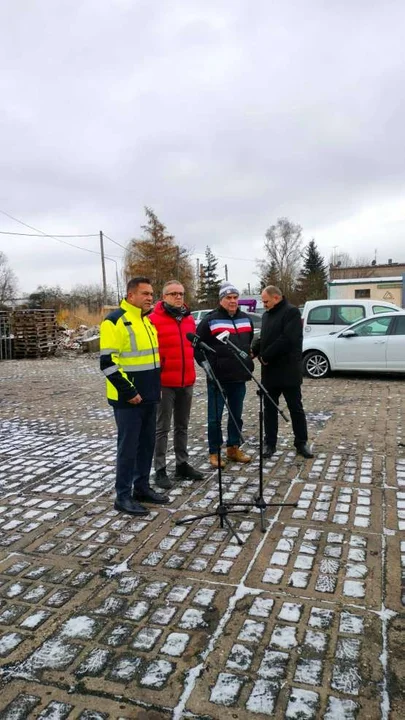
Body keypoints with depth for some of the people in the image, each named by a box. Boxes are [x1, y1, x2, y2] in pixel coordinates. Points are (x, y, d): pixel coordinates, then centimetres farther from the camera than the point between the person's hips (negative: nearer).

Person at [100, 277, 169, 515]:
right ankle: (123, 496, 12)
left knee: (147, 444, 14)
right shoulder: (115, 321, -12)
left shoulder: (147, 321, 15)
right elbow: (108, 362, -18)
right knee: (128, 447, -1)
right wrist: (129, 391, -19)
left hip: (149, 396, 8)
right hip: (128, 398, -8)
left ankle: (142, 487, 28)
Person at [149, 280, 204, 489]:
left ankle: (182, 464, 27)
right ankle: (160, 470, 12)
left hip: (187, 382, 6)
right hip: (164, 383, -6)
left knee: (182, 426, 16)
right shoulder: (154, 320, -10)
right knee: (162, 428, 3)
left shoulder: (189, 319, 10)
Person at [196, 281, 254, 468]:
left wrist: (248, 362, 16)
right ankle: (214, 452, 13)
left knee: (236, 415, 14)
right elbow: (197, 346, -5)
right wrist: (209, 366, -9)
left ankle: (233, 448, 28)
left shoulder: (246, 319, 11)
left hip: (239, 377, 6)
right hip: (217, 378, -5)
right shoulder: (210, 320, -6)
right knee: (215, 417, 1)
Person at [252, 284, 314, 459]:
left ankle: (301, 443, 17)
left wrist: (266, 356, -18)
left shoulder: (291, 312, -12)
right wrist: (253, 351, -2)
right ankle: (270, 443, 20)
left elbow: (287, 339, -23)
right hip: (270, 370, 7)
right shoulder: (266, 315, 15)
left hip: (288, 370, -7)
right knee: (269, 408, 11)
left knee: (296, 408, 5)